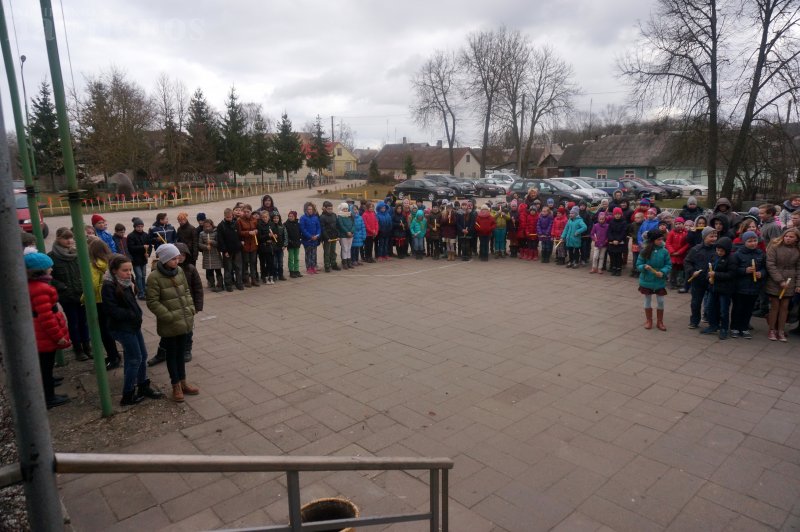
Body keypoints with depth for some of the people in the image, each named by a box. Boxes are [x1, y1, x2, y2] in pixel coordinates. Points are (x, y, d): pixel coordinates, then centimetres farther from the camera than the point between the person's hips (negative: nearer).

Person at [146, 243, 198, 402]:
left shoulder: (179, 271, 3)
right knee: (171, 354, 10)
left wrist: (191, 309, 3)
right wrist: (169, 316, -17)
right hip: (169, 324, -5)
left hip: (184, 320, 5)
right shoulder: (154, 277, -15)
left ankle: (183, 383, 30)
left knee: (181, 352, 17)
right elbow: (152, 302, -15)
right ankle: (176, 386, 22)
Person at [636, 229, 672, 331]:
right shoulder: (645, 251, -10)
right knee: (648, 301, 13)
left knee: (660, 301, 7)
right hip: (646, 281, 0)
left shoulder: (664, 251, -8)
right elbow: (638, 265, -6)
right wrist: (644, 267, -27)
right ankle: (649, 321, 29)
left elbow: (669, 265, -3)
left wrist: (663, 272, -20)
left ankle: (660, 322, 25)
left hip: (660, 281, 1)